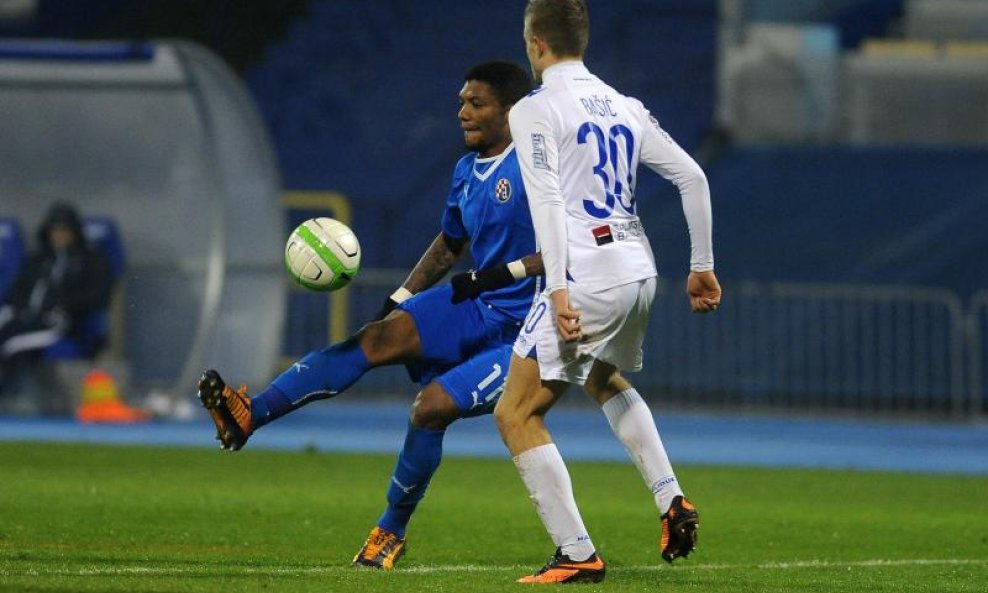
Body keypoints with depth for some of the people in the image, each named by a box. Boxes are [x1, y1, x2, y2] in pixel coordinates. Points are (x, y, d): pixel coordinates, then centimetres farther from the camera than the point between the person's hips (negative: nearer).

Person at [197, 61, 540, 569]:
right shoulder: (466, 172, 11)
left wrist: (505, 272, -23)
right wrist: (400, 298, 16)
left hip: (519, 331, -7)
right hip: (472, 308, 7)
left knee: (434, 404, -23)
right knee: (378, 338, -17)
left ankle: (392, 531, -1)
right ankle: (249, 416, -31)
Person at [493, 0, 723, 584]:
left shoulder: (534, 109, -5)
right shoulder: (625, 108, 15)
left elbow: (546, 200, -17)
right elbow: (693, 177, 12)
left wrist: (558, 289, -23)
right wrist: (703, 267, 18)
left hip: (585, 278, -8)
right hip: (639, 272, 8)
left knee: (517, 415, 2)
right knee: (605, 381, 35)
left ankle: (578, 554, -6)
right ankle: (673, 502, 20)